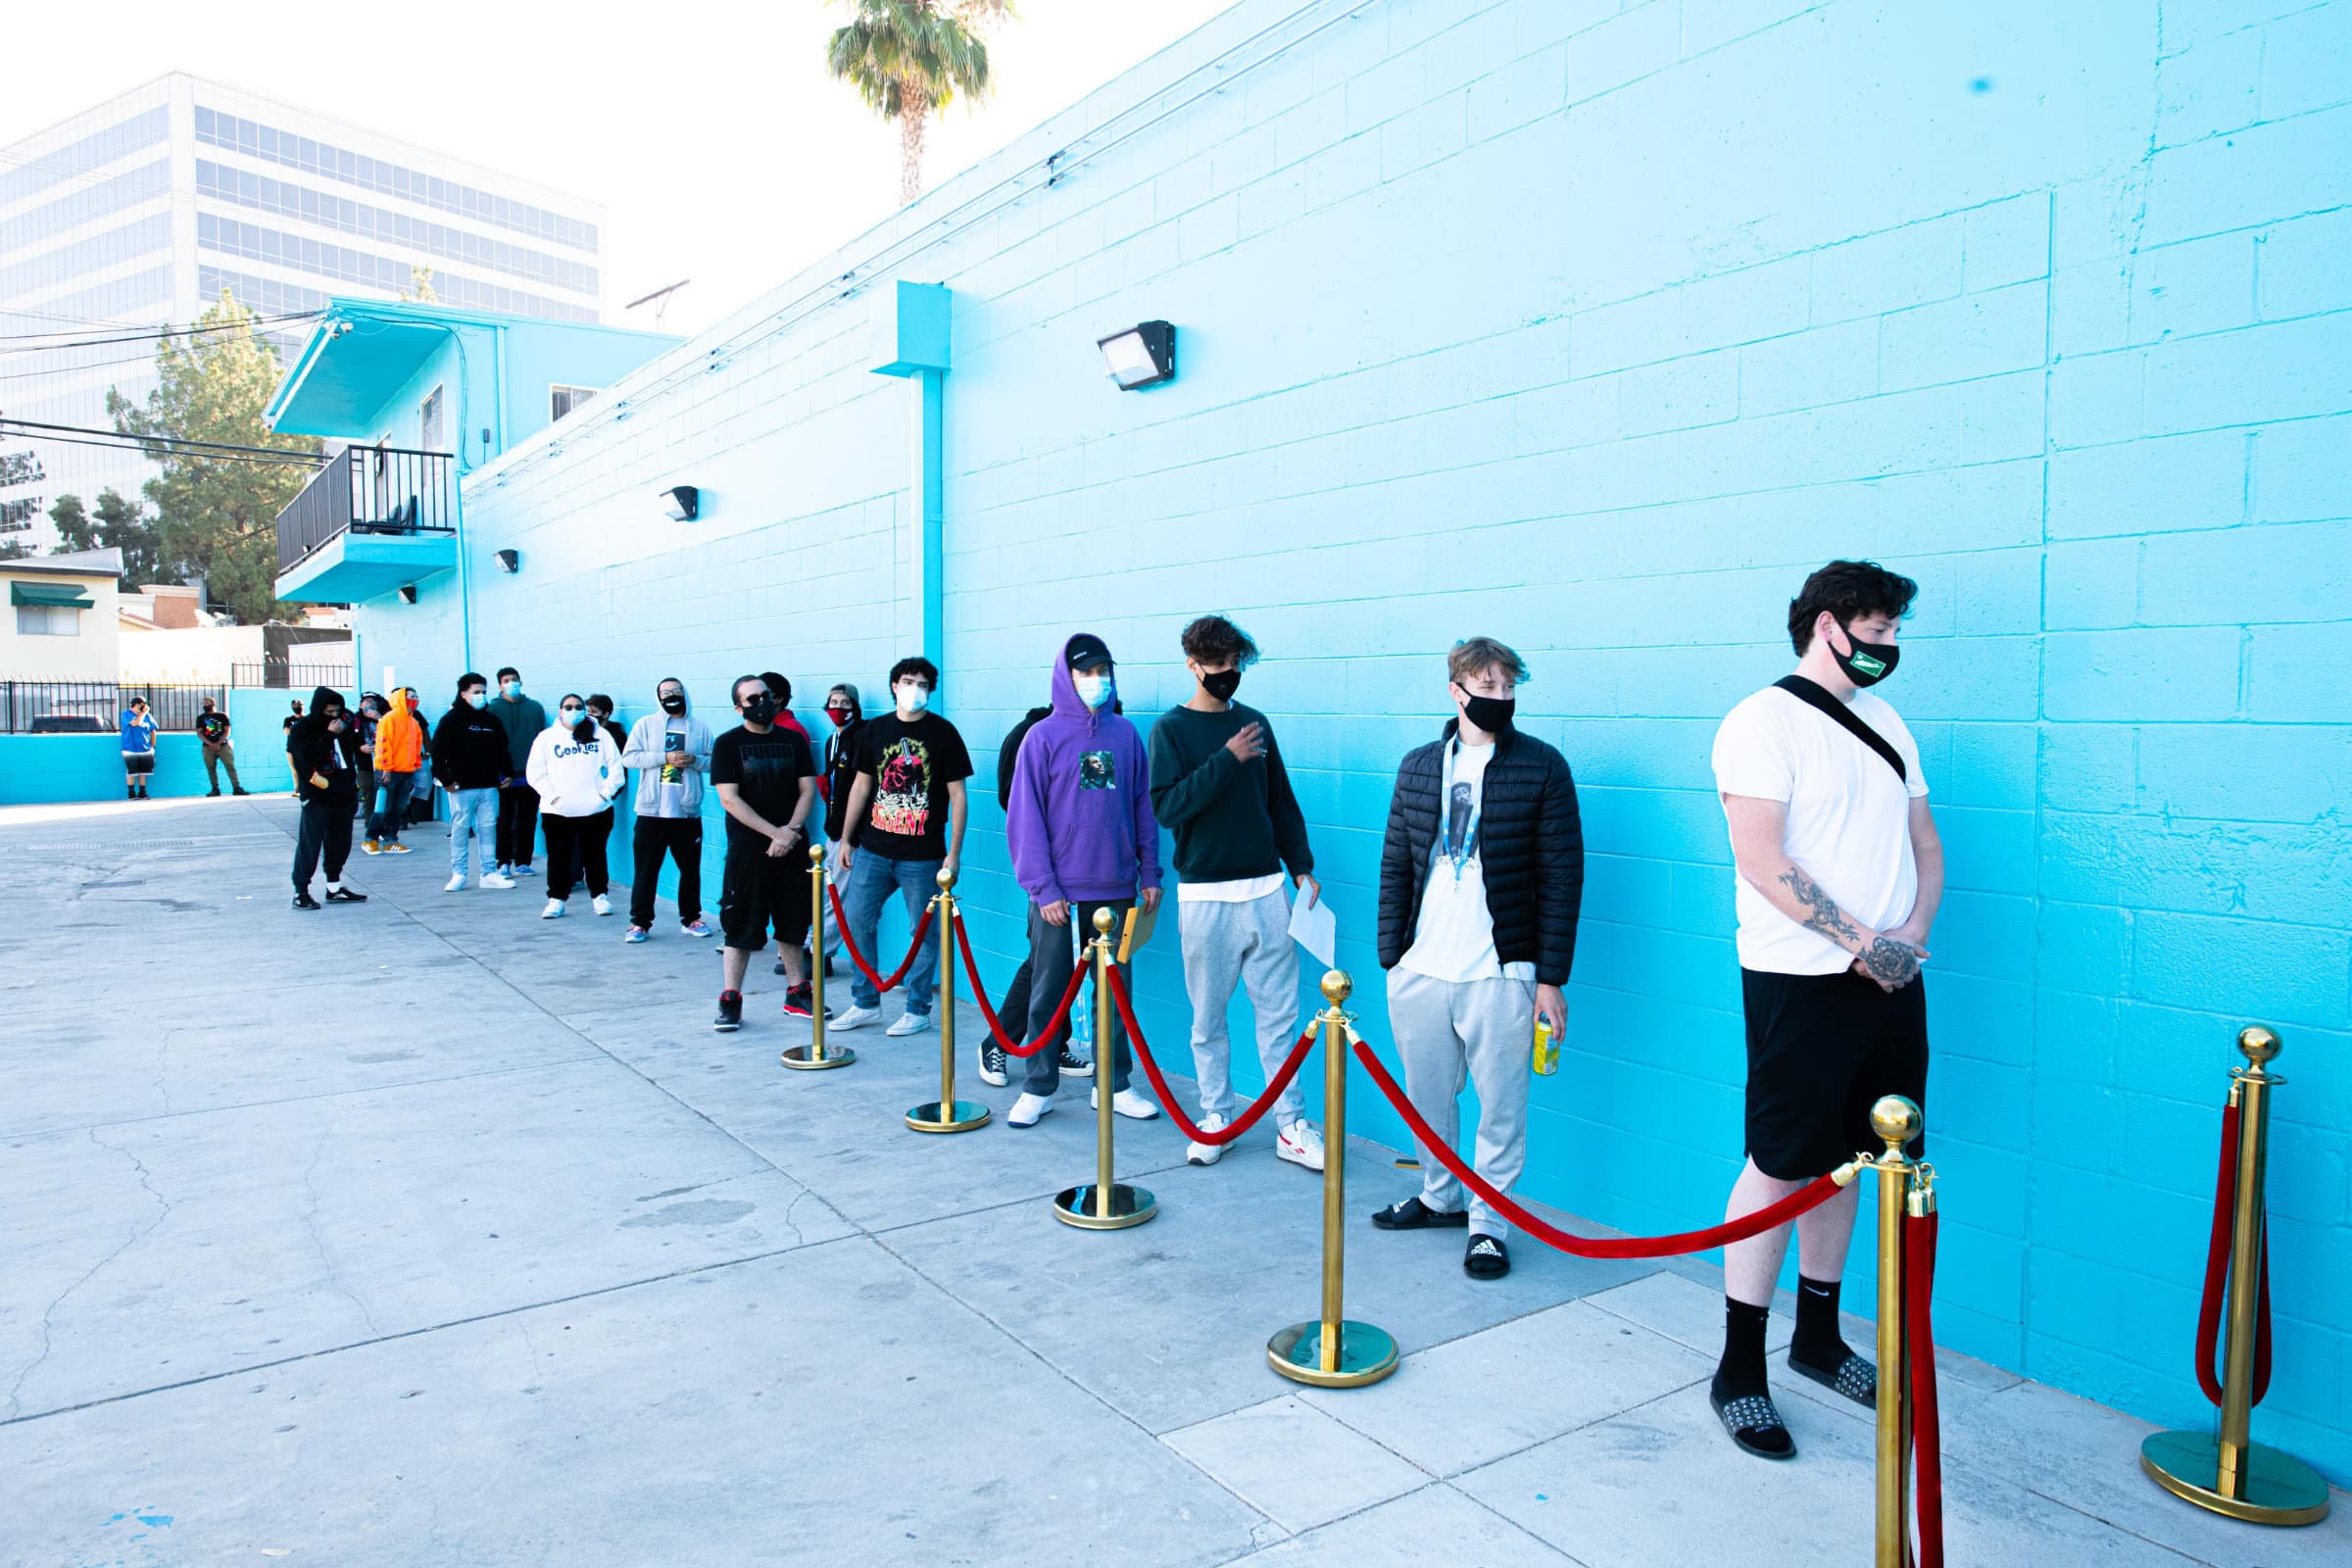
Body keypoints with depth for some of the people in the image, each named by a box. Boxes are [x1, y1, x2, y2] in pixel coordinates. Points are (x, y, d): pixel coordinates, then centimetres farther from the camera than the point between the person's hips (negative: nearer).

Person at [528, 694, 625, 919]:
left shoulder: (601, 735, 7)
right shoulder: (547, 737, 6)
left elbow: (616, 767, 6)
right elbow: (534, 772, 3)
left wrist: (606, 791, -4)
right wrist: (551, 795, -6)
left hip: (596, 809, 0)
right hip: (557, 811, 0)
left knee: (595, 854, 8)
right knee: (558, 856, 3)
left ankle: (599, 896, 20)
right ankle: (557, 899, 13)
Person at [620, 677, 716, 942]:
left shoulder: (700, 727, 8)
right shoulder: (645, 724, 4)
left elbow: (714, 761, 7)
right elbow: (628, 757, -4)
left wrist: (694, 760, -13)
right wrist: (665, 757, -13)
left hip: (688, 812, 2)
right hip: (651, 811, -1)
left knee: (691, 868, 9)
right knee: (646, 869, 0)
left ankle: (691, 918, 22)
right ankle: (640, 922, 9)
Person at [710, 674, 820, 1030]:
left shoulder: (793, 740, 8)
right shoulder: (728, 744, -2)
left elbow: (808, 790, 5)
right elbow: (729, 799, -9)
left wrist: (791, 830, -12)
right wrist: (775, 832, -15)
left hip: (792, 847, 3)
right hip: (748, 848, -3)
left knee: (792, 924, 10)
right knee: (740, 925, -1)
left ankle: (797, 993, 21)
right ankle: (730, 1001, 7)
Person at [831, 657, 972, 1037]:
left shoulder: (943, 733, -3)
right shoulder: (876, 729, 8)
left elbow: (957, 795, -3)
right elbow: (861, 785, 15)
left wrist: (954, 853, -8)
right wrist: (846, 839, 12)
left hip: (923, 855, -4)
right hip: (872, 849, 4)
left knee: (925, 931, 3)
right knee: (858, 922, 7)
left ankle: (917, 1009, 17)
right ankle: (865, 1003, 21)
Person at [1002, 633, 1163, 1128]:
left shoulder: (1125, 733, 6)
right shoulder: (1045, 736, -4)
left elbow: (1142, 806, 10)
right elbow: (1025, 815, -6)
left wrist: (1149, 873, 7)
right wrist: (1042, 887, -11)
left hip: (1116, 889, 3)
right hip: (1058, 892, -3)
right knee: (1049, 990, 6)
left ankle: (1113, 1085, 23)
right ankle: (1039, 1088, 18)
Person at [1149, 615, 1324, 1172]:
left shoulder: (1254, 722, 11)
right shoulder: (1172, 729, -1)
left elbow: (1281, 802, 16)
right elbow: (1166, 806, -14)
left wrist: (1302, 868, 9)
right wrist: (1227, 760, -18)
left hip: (1265, 889, 3)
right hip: (1205, 894, -3)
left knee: (1279, 1013, 4)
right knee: (1209, 1018, 6)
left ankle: (1292, 1126, 10)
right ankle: (1216, 1119, 20)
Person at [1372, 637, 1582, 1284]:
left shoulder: (1542, 767, -3)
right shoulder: (1418, 766, 8)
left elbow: (1562, 877, -4)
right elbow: (1395, 866, 12)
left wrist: (1551, 976, -7)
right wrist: (1390, 957, 7)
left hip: (1500, 974, -4)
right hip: (1419, 969, 4)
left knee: (1500, 1108, 5)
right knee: (1426, 1098, 16)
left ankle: (1489, 1222, 22)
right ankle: (1439, 1195, 37)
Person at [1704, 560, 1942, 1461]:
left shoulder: (1885, 724, 16)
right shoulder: (1764, 721, -9)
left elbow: (1925, 843, 17)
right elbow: (1763, 862, -17)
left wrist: (1913, 932, -1)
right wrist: (1863, 942, -16)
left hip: (1888, 980, 8)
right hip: (1801, 982, -7)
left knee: (1843, 1162, 15)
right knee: (1779, 1167, -3)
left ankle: (1818, 1338, 30)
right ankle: (1739, 1371, 8)